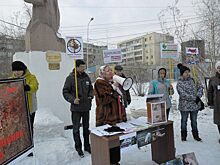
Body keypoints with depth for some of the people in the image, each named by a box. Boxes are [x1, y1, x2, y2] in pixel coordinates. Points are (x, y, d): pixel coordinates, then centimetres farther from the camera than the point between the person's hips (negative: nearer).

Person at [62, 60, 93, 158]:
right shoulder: (70, 78, -10)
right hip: (76, 108, -4)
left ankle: (87, 146, 33)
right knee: (76, 128, 7)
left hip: (86, 107, 5)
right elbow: (65, 92, -9)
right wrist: (73, 99, -22)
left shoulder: (86, 77, 4)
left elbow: (91, 89, 14)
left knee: (86, 127, 17)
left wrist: (90, 96, -4)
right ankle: (78, 147, 25)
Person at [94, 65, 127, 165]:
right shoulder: (99, 83, -9)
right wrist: (113, 88, -16)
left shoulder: (113, 82, 16)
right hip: (106, 118, -8)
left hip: (117, 116, 8)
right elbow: (103, 99, -20)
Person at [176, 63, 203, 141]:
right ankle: (183, 136, 21)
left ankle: (196, 135, 28)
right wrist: (194, 98, -18)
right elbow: (183, 94, -16)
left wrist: (198, 96, -9)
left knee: (194, 121, 14)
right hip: (184, 105, -3)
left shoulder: (193, 80, 5)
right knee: (184, 121, 8)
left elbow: (200, 87, 7)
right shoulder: (179, 83, -8)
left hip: (194, 105, 4)